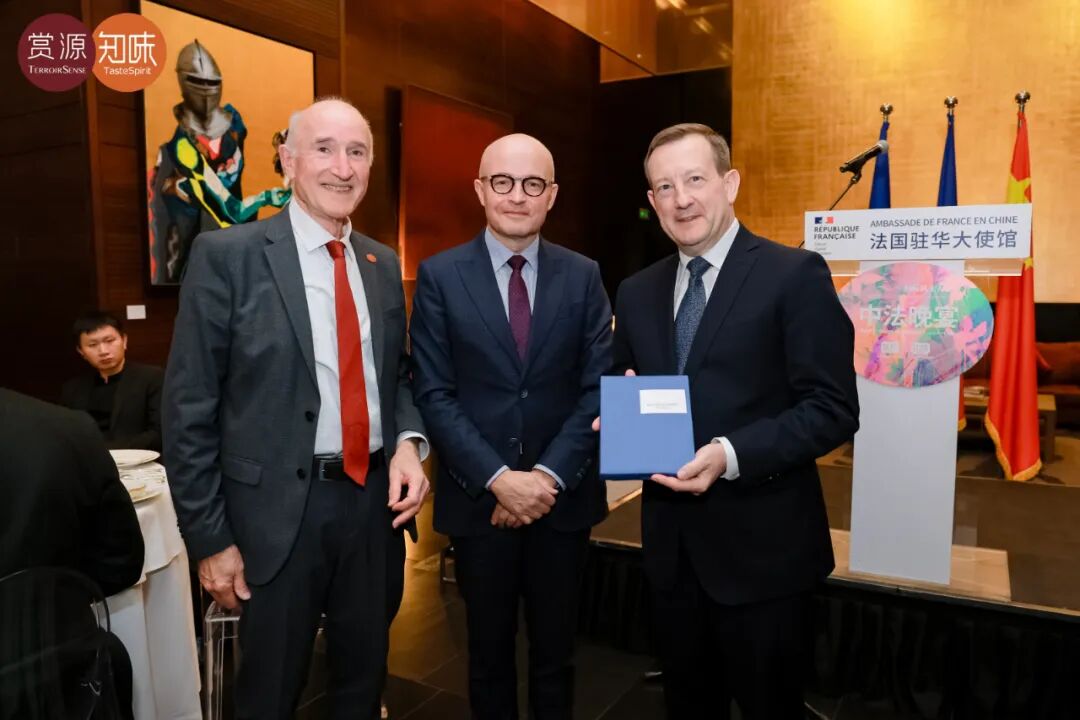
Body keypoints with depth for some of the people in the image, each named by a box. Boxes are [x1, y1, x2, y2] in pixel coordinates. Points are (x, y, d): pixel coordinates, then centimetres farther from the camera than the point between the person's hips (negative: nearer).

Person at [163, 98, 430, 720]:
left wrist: (408, 441, -7)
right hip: (278, 510, -4)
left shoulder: (384, 265, 6)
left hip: (374, 498, 4)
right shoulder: (227, 255, -9)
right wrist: (210, 536, -10)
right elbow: (190, 407, -9)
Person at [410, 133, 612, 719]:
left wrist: (550, 475, -13)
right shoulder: (439, 275, -3)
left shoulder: (583, 276, 2)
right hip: (478, 497, -1)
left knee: (555, 650, 18)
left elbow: (598, 389, -2)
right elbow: (434, 395, -7)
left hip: (563, 496, 1)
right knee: (488, 653, 18)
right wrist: (498, 479, -16)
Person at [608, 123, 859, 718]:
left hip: (760, 542, -4)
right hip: (670, 541, 5)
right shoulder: (636, 292, 8)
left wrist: (731, 454, -25)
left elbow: (833, 408, -14)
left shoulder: (794, 274, -10)